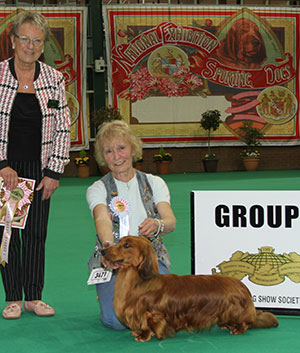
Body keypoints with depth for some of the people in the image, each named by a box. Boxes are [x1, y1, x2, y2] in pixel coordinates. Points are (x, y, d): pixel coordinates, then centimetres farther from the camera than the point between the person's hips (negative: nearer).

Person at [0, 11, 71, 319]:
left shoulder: (54, 78, 3)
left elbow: (63, 128, 4)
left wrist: (54, 171, -1)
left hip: (38, 169, 2)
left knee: (36, 233, 5)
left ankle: (33, 297, 16)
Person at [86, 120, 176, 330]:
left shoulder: (154, 183, 5)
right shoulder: (97, 189, 1)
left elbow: (171, 221, -12)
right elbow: (102, 219, -21)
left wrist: (158, 225, -38)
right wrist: (108, 246, -45)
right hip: (112, 263, -1)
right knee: (118, 318, -26)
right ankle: (108, 295, 9)